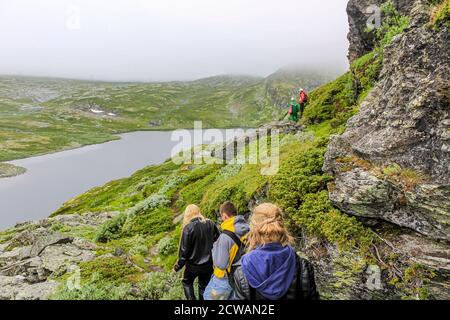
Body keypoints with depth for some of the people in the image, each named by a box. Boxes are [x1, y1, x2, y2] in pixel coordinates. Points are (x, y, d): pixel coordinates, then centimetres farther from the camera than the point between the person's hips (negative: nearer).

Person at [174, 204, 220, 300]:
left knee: (187, 282, 24)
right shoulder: (211, 224, -6)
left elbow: (184, 250, -15)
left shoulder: (188, 228, -19)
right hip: (208, 264, 3)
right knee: (204, 286, 22)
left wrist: (178, 266, -2)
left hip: (193, 265, -3)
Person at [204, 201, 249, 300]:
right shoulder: (247, 231, -9)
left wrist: (215, 247, -10)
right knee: (232, 297, 24)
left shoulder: (226, 236, -29)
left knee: (209, 296, 15)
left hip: (225, 278, -6)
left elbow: (220, 264, -24)